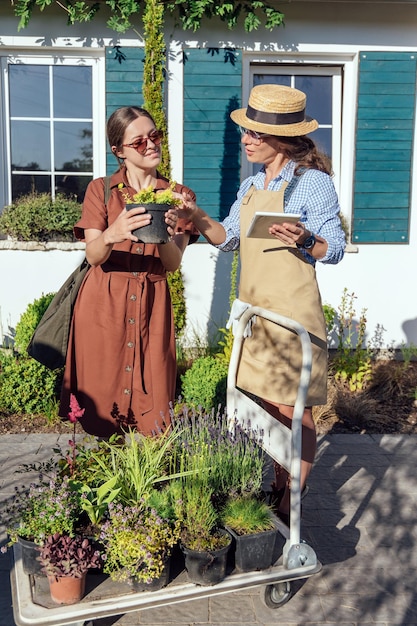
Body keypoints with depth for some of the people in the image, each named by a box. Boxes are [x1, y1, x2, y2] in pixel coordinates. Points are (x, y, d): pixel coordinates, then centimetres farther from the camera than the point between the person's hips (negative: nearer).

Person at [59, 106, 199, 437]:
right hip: (103, 302, -1)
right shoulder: (101, 190, 4)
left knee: (152, 412, 0)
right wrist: (111, 235, -32)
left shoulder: (179, 196, 8)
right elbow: (93, 255, -9)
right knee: (100, 407, 2)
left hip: (152, 305, 1)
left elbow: (173, 263, -4)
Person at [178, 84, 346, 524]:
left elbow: (335, 249, -9)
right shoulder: (252, 185, 12)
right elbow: (230, 237, 13)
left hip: (292, 311, -7)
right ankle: (278, 486, 32)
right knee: (268, 404, 15)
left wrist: (304, 241, -28)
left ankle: (291, 506, 17)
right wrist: (198, 218, -3)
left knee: (293, 409, 2)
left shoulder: (313, 182, -8)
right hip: (255, 307, 7)